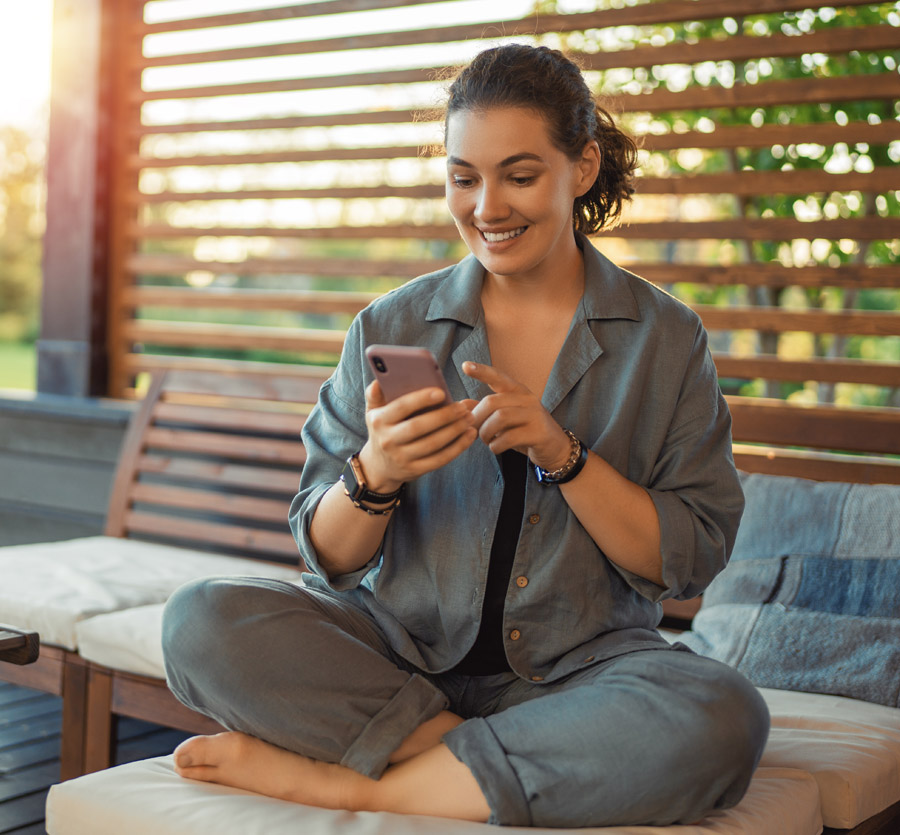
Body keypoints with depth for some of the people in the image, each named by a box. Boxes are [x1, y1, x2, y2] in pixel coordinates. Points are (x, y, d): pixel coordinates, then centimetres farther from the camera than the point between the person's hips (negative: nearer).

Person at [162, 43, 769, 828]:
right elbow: (329, 556, 3)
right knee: (200, 622, -23)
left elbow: (691, 561, -3)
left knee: (722, 718, -34)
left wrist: (563, 455, -17)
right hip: (399, 653, 1)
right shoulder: (390, 328, 3)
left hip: (577, 667, 0)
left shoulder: (666, 338, 2)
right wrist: (375, 479, -19)